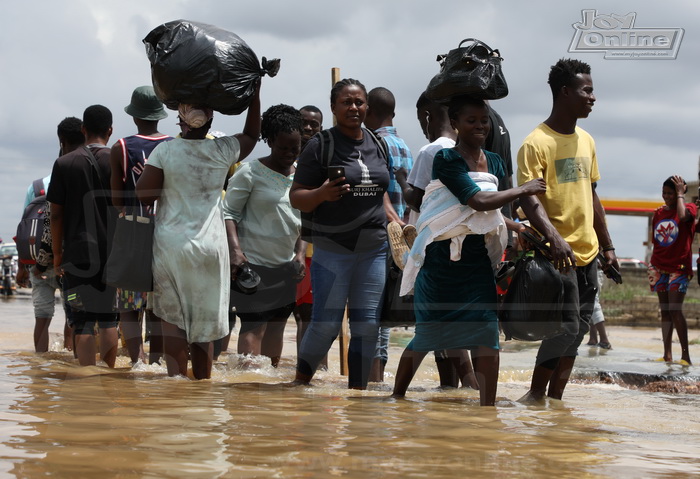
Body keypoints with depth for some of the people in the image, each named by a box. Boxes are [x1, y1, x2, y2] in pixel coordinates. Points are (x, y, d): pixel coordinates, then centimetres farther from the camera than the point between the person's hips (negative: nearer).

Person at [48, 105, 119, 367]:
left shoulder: (64, 163, 0)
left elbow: (56, 214, 1)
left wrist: (57, 253, 9)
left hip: (77, 252, -1)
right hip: (112, 252, 1)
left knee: (83, 320, -2)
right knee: (108, 317, 11)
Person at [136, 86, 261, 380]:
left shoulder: (164, 151, -8)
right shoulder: (223, 151, -1)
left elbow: (142, 195, -8)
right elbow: (251, 135, 19)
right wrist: (254, 94, 23)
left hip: (170, 244, -2)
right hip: (211, 248, 2)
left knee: (173, 320, 2)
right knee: (204, 323, 10)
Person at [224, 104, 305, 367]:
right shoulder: (251, 173, -9)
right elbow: (228, 212, -10)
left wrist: (300, 253, 7)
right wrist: (235, 250, -21)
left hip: (286, 264, 6)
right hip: (253, 262, -6)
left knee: (277, 324, 9)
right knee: (254, 325, -10)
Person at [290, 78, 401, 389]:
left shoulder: (377, 144, 12)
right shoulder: (320, 145, -5)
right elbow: (296, 198, -5)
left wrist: (397, 223, 10)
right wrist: (322, 193, -25)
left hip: (373, 249, 5)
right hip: (333, 249, -5)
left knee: (366, 324, 3)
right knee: (326, 323, -5)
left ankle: (358, 388, 12)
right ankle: (301, 381, 15)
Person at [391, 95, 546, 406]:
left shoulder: (494, 163, 10)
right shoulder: (446, 160, -11)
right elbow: (479, 201, -20)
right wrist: (523, 190, -14)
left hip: (478, 258, 5)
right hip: (442, 260, -5)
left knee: (487, 333, -6)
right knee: (428, 334, 5)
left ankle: (487, 407, -2)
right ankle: (396, 398, 23)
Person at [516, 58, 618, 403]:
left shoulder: (586, 141, 15)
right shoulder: (537, 143, -10)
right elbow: (529, 200, -18)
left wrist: (607, 246, 20)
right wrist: (554, 238, -32)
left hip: (587, 253, 8)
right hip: (559, 254, -8)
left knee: (578, 329, 6)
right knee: (566, 327, -13)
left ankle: (554, 398, 12)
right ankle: (535, 394, 0)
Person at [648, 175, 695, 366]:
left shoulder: (689, 208, -3)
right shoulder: (658, 213, 11)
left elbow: (683, 216, -29)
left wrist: (680, 193, -16)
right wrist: (651, 267, 12)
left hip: (679, 267, -6)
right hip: (660, 267, 6)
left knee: (675, 310, -15)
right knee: (664, 311, 5)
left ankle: (685, 355, -12)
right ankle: (667, 354, 7)